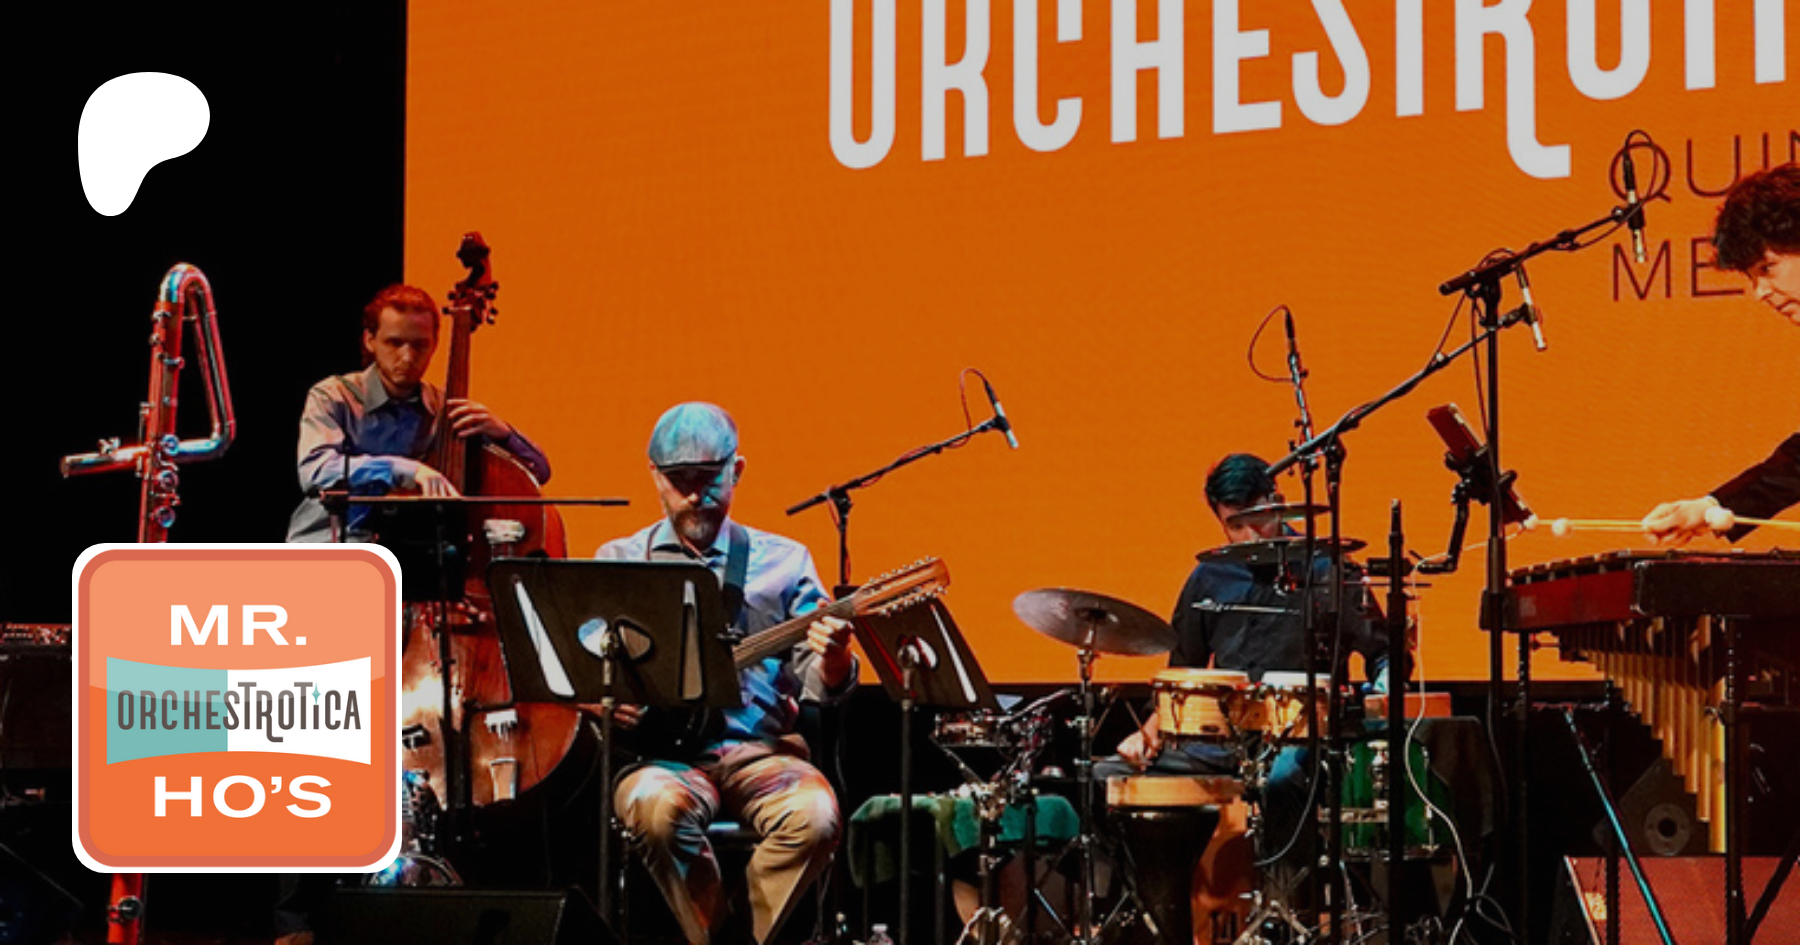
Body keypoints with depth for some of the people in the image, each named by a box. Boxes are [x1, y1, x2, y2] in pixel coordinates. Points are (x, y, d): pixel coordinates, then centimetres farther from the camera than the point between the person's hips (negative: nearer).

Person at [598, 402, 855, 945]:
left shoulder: (782, 561, 13)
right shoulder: (618, 562, 13)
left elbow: (817, 688, 6)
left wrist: (831, 660, -17)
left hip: (758, 749, 1)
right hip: (660, 750, -1)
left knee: (815, 814, -30)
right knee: (657, 807, -35)